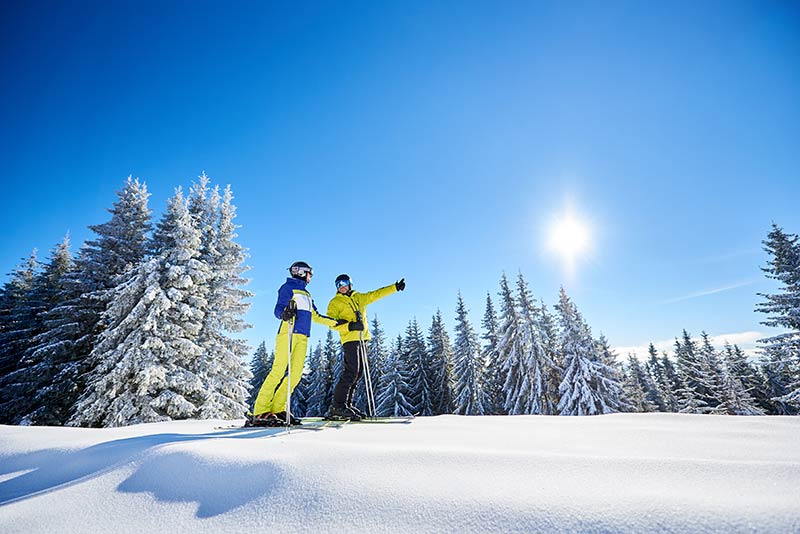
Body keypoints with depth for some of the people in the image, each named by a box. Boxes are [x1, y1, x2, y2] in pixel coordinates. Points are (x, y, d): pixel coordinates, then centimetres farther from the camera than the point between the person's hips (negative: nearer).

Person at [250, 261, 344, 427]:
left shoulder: (306, 294, 28)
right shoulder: (288, 287, 6)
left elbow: (315, 316, 32)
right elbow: (278, 309, -6)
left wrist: (335, 323, 33)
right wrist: (284, 313, -29)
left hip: (302, 337, 7)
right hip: (288, 333, -7)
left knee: (296, 374, -3)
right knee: (278, 371, -14)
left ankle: (277, 409, 4)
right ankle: (260, 412, -11)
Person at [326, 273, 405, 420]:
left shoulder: (359, 297, 20)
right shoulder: (335, 302, 4)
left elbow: (376, 294, 20)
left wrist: (395, 287, 17)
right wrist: (349, 326, -21)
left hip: (362, 339, 7)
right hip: (349, 339, -6)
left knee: (358, 373, 6)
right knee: (351, 372, -15)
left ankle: (347, 404, 13)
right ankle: (337, 407, -11)